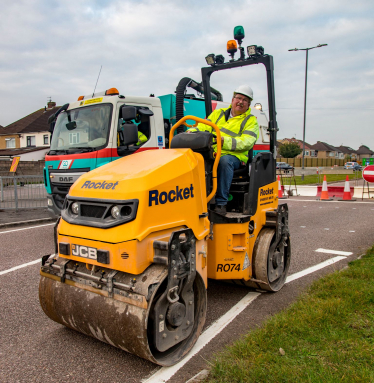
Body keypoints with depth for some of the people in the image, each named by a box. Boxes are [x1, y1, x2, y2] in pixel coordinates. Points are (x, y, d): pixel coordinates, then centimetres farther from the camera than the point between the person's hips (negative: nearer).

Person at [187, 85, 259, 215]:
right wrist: (192, 131, -6)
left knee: (225, 160, -38)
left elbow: (247, 142, -6)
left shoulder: (251, 121, 11)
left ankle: (221, 203, -33)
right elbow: (204, 127, 18)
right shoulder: (218, 113, 24)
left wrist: (225, 141, -21)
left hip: (234, 156, -3)